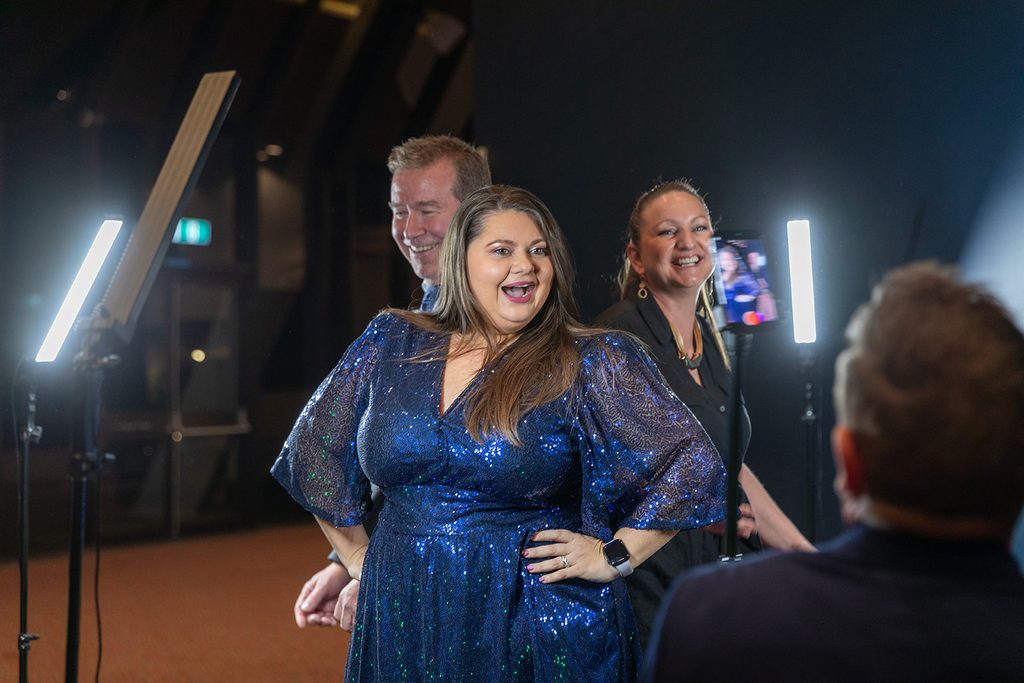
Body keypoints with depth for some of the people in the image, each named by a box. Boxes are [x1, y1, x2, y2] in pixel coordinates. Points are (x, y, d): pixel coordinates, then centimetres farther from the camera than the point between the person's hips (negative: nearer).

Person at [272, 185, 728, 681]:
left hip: (538, 633, -3)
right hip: (403, 621, 3)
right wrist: (356, 556, 11)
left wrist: (614, 558, -10)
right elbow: (316, 446, 14)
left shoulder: (592, 364, -6)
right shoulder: (391, 343, 4)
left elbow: (689, 460, -8)